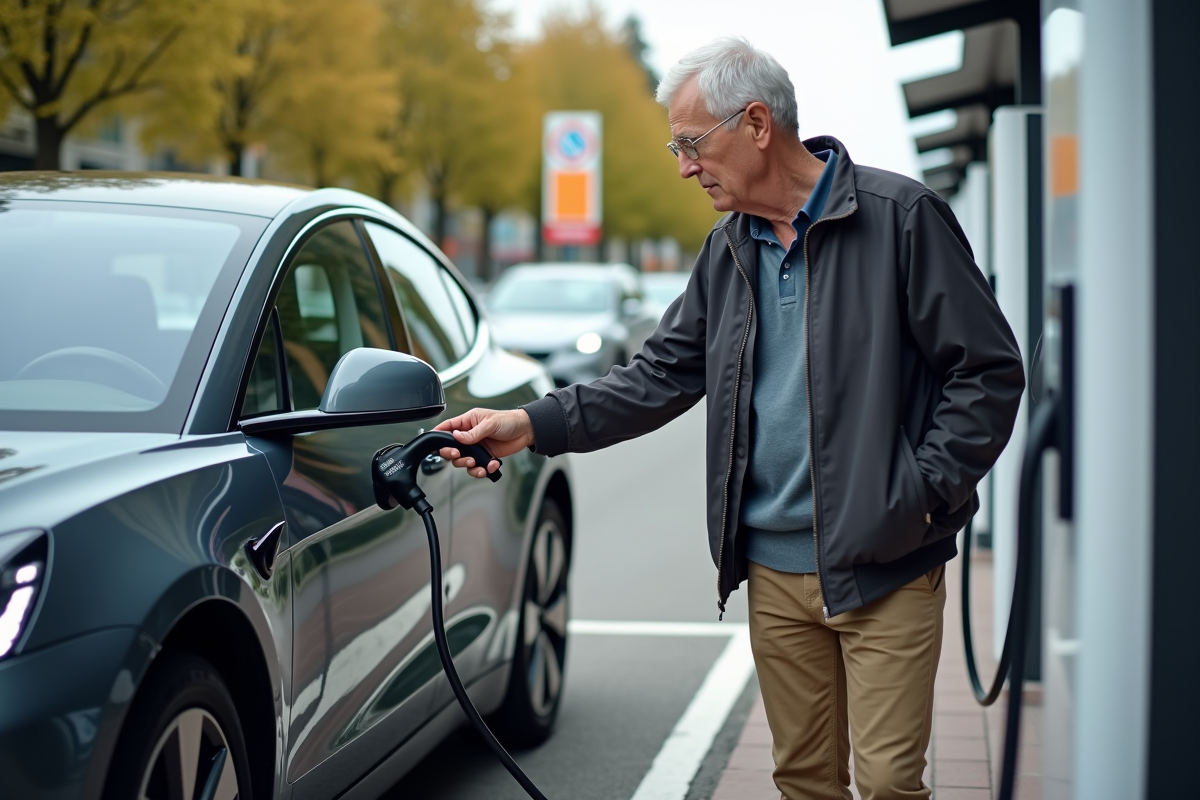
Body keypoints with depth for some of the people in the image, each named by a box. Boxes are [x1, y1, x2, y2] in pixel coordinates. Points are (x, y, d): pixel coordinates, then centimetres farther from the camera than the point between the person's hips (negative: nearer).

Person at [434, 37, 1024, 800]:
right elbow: (664, 374, 13)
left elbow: (990, 371, -7)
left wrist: (925, 494, -13)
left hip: (887, 568, -6)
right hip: (775, 568, 6)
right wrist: (536, 424, 2)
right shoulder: (729, 250, 12)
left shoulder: (902, 216, -8)